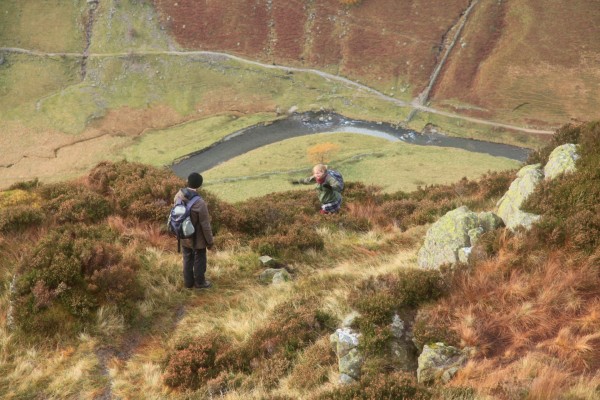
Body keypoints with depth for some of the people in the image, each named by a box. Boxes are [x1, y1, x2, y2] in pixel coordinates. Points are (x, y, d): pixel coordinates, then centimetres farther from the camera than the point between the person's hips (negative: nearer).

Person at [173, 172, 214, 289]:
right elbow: (205, 225, -22)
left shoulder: (178, 196, -15)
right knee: (199, 260, 17)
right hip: (197, 238, -5)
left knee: (187, 259, 23)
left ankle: (188, 282, 37)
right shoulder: (200, 203, -32)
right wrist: (210, 240, -7)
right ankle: (199, 282, 34)